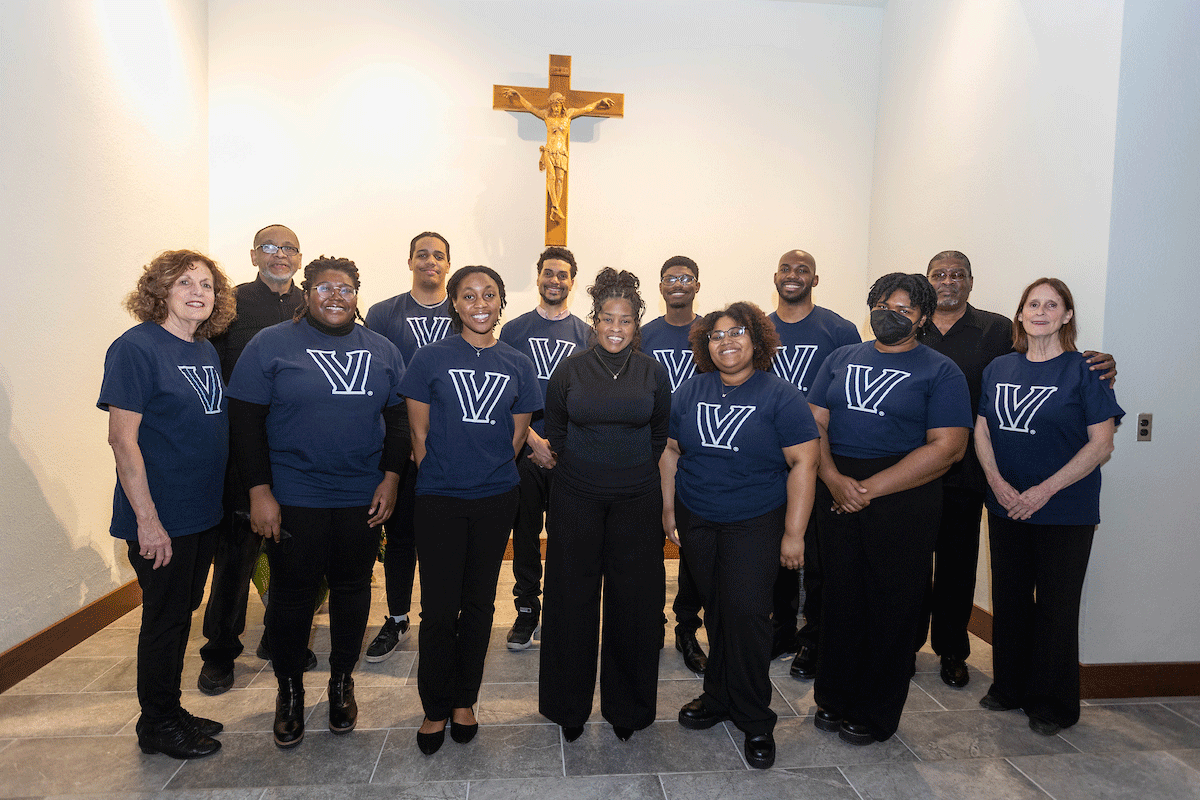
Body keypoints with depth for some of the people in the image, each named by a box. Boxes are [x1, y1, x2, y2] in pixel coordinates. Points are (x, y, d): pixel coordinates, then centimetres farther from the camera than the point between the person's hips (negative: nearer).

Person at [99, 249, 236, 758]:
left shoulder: (206, 350, 8)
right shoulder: (136, 348, -14)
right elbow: (122, 438, -17)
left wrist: (220, 497, 13)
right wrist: (147, 518, -19)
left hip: (203, 513, 7)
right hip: (161, 518, -7)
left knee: (182, 612, 18)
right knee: (165, 617, 6)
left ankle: (170, 712, 34)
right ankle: (157, 726, 25)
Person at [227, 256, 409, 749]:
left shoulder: (381, 350, 7)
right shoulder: (270, 344, -3)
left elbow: (397, 418, 9)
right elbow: (245, 421, -5)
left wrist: (391, 477, -1)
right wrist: (259, 491, -11)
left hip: (363, 497, 3)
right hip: (293, 499, -2)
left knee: (352, 588, 12)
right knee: (293, 593, 8)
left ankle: (342, 682, 31)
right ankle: (289, 691, 28)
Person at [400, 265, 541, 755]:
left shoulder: (517, 365, 6)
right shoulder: (431, 358, -1)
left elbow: (517, 436, 10)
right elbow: (419, 433, 1)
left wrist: (489, 473, 6)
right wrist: (441, 477, 3)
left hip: (495, 499, 2)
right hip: (439, 501, -2)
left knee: (479, 603, 11)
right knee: (439, 607, 1)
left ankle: (465, 700, 29)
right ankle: (435, 708, 20)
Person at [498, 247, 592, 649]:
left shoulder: (586, 335, 7)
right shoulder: (514, 330, 5)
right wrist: (534, 440, -9)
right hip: (525, 450, 0)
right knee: (526, 532, 7)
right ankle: (527, 610, 22)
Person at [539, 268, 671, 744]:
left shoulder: (653, 372, 4)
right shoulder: (570, 370, 1)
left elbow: (660, 435, 11)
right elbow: (554, 431, 9)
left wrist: (636, 469, 8)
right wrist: (578, 464, 7)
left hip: (637, 498, 1)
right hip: (576, 497, 0)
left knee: (634, 599, 5)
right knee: (573, 597, 5)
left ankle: (627, 705, 23)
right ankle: (569, 704, 23)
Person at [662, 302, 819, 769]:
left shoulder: (779, 396, -7)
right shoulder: (690, 392, 5)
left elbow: (803, 463, -10)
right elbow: (670, 451, 11)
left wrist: (794, 533, -12)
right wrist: (668, 509, 9)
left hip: (755, 524, -3)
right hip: (696, 521, 4)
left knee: (746, 612, -7)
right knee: (715, 611, 11)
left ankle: (754, 721, 11)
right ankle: (718, 698, 29)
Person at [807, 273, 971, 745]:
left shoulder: (941, 372, 0)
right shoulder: (842, 358, 13)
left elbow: (946, 447, -10)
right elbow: (815, 423, 7)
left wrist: (871, 487, -15)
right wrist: (833, 479, -11)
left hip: (902, 497, -3)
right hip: (835, 491, 3)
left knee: (890, 605, 6)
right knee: (839, 595, 10)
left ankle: (874, 715, 22)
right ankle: (833, 697, 27)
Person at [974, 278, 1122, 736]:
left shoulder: (1084, 371, -6)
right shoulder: (999, 368, 7)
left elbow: (1101, 445, -10)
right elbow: (982, 429, 6)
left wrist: (1045, 490, -16)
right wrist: (997, 482, -9)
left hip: (1065, 512, -4)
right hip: (1006, 506, 4)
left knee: (1055, 606, 4)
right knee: (1009, 597, 13)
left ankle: (1053, 703, 21)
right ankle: (1009, 686, 29)